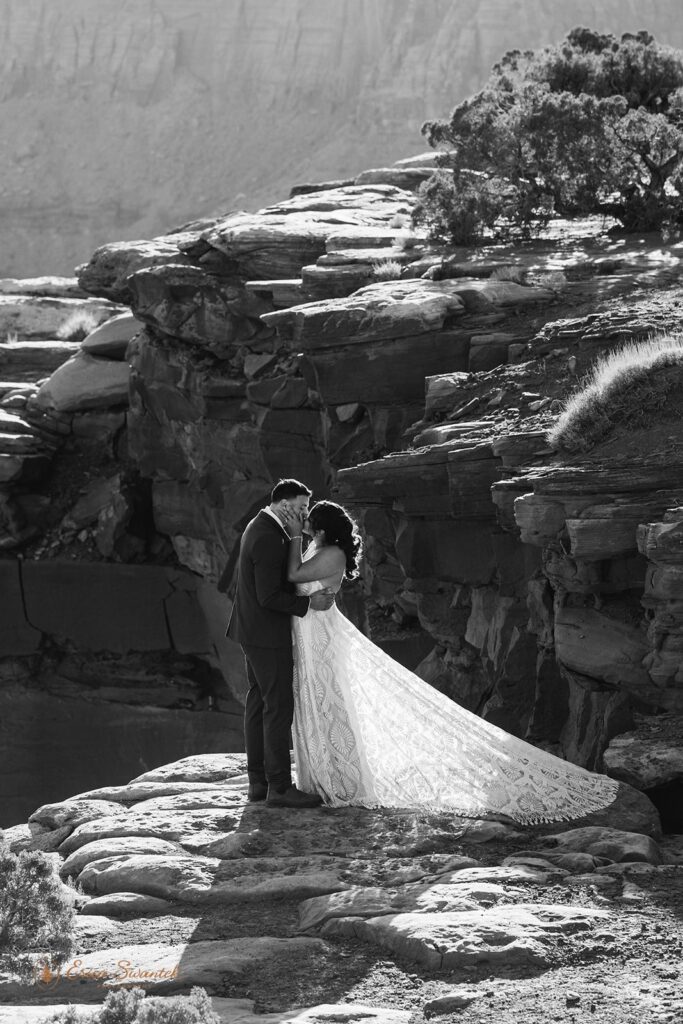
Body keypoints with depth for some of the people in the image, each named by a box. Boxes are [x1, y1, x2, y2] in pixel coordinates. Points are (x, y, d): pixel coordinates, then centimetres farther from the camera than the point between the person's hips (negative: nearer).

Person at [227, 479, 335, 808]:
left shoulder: (259, 527, 10)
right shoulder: (269, 538, -23)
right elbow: (269, 597, -24)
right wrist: (308, 604, -20)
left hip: (254, 631, 11)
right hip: (267, 633, -11)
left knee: (258, 702, 12)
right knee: (279, 707, -7)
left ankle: (258, 782, 15)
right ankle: (279, 787, -6)